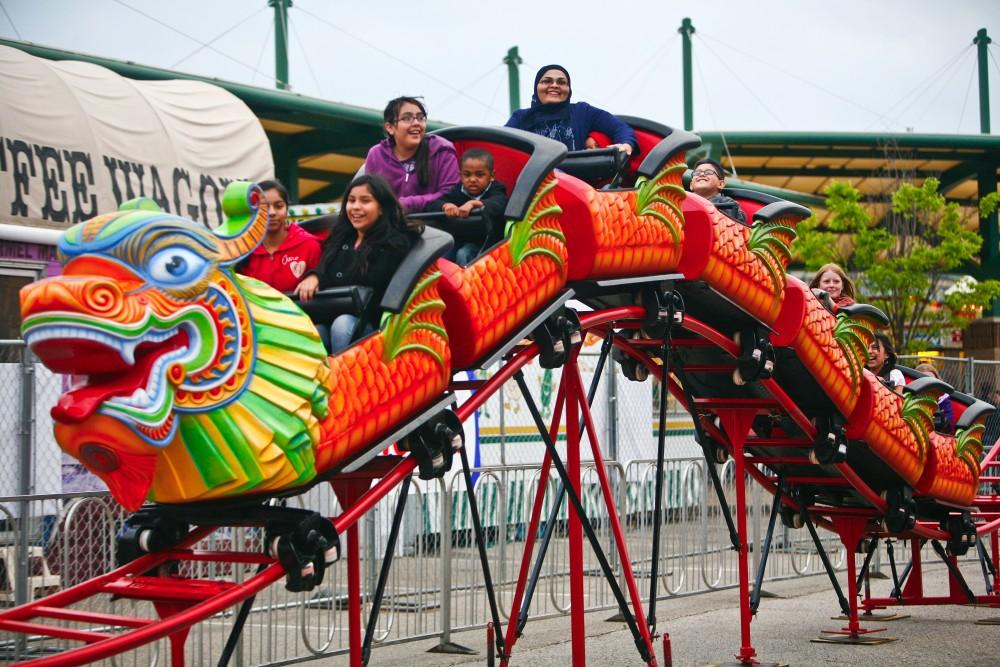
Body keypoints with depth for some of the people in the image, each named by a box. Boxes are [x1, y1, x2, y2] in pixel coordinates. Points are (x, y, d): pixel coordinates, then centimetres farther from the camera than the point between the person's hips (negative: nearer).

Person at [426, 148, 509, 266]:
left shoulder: (495, 191, -4)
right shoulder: (458, 191, 6)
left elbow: (498, 204, -31)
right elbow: (431, 205, -6)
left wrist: (474, 204, -49)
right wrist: (445, 206, -32)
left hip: (486, 242, -4)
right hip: (460, 241, 4)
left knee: (463, 254, -30)